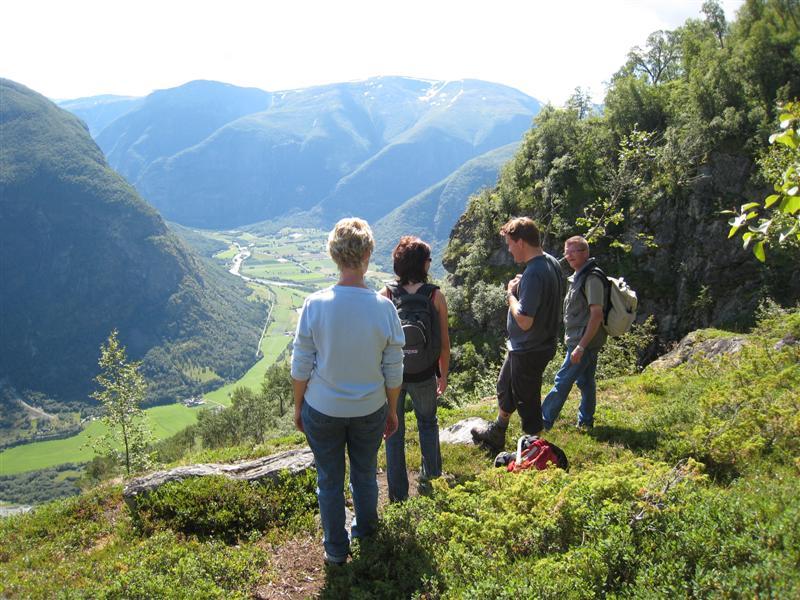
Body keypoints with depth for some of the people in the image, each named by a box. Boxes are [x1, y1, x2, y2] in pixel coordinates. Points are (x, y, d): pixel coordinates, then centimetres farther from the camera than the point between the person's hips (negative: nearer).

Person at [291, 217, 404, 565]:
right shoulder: (384, 308, -16)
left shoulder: (315, 304, -19)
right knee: (365, 475, 23)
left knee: (330, 481, 18)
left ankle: (336, 550, 35)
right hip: (370, 411, 1)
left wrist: (298, 406, 6)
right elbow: (393, 373, -7)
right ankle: (365, 535, 46)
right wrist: (392, 411, 9)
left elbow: (301, 367, -10)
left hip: (322, 410, -1)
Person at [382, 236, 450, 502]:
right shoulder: (436, 296, -12)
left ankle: (398, 494, 24)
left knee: (394, 432, 15)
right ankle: (429, 477, 39)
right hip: (425, 375, 0)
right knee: (428, 423, 26)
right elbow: (444, 342, -6)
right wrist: (444, 373, 9)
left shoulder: (386, 295, -13)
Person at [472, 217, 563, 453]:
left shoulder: (533, 274, -29)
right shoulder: (552, 263, 2)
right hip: (542, 343, 11)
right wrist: (519, 290, 1)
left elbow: (524, 321, -30)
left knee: (525, 400, 7)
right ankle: (495, 435, 45)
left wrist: (510, 294, -16)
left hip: (528, 351, -11)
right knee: (505, 387, 27)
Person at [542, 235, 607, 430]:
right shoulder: (577, 277, 14)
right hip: (580, 341, 10)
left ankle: (543, 422, 1)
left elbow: (597, 315, -24)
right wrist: (570, 337, 21)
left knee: (562, 381, -5)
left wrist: (580, 346, -25)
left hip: (585, 342, -10)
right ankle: (585, 422, 25)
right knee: (585, 381, 15)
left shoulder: (592, 279, -18)